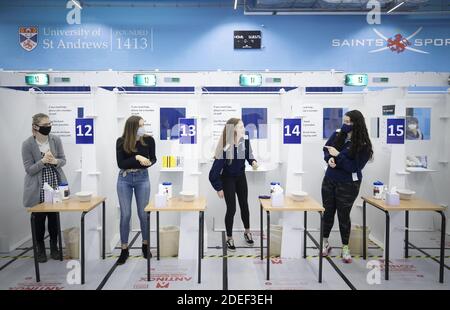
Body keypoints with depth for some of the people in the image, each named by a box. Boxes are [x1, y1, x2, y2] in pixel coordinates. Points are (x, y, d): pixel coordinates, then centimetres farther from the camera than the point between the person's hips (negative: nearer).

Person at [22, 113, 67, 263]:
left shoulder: (56, 140, -4)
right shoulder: (27, 144, -11)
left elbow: (63, 160, 2)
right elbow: (29, 169, -11)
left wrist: (55, 161, -19)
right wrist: (43, 161, -26)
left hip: (55, 185, 2)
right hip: (38, 189, -2)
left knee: (54, 218, 10)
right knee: (39, 219, 9)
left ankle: (54, 247, 28)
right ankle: (40, 249, 28)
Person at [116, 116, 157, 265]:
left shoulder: (148, 139, -7)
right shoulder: (121, 141, -9)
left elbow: (153, 158, 5)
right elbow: (120, 163, -14)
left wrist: (149, 162, -17)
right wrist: (136, 158, -25)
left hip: (142, 178, 0)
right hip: (124, 179, 0)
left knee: (143, 213, 6)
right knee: (125, 215, 3)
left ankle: (145, 244, 27)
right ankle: (124, 249, 17)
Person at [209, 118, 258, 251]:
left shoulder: (245, 142, -19)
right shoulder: (225, 149, -33)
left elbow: (249, 155, 4)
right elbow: (214, 172, -27)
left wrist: (253, 161, -17)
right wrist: (219, 188, -19)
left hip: (241, 177, 5)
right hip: (227, 179, -4)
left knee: (244, 205, 14)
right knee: (231, 209, -2)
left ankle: (247, 232, 38)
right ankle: (229, 238, 20)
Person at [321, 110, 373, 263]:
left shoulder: (363, 145, -15)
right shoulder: (338, 134, -2)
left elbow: (354, 167, -19)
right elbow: (326, 149, 10)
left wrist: (338, 155, -25)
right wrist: (329, 158, -10)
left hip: (348, 185, -4)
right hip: (329, 180, 4)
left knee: (343, 215, 8)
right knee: (328, 212, 13)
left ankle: (345, 248, 27)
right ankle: (325, 242, 31)